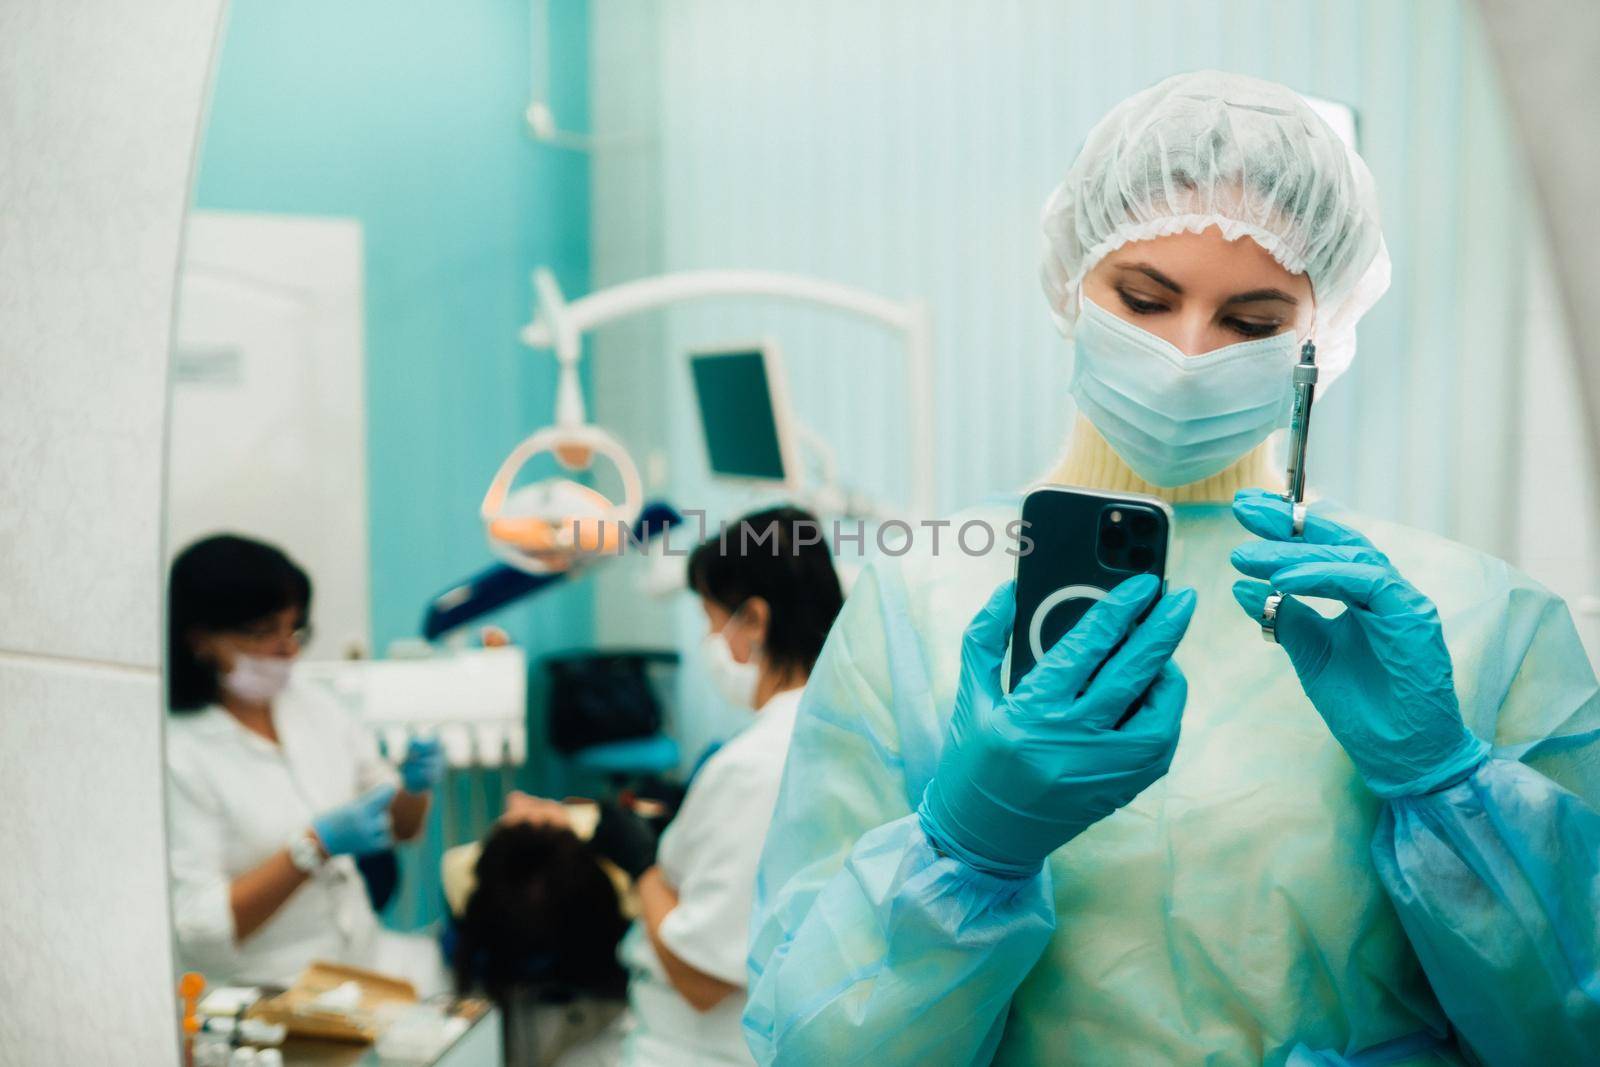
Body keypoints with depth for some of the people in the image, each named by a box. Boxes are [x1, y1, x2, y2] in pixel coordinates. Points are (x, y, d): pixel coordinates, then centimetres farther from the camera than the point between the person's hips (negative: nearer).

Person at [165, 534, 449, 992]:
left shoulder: (314, 708, 5)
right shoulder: (175, 753, -13)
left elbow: (399, 829, 15)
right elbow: (197, 929, -16)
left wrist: (415, 787, -7)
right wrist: (316, 846, -22)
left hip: (365, 954, 6)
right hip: (262, 990, -6)